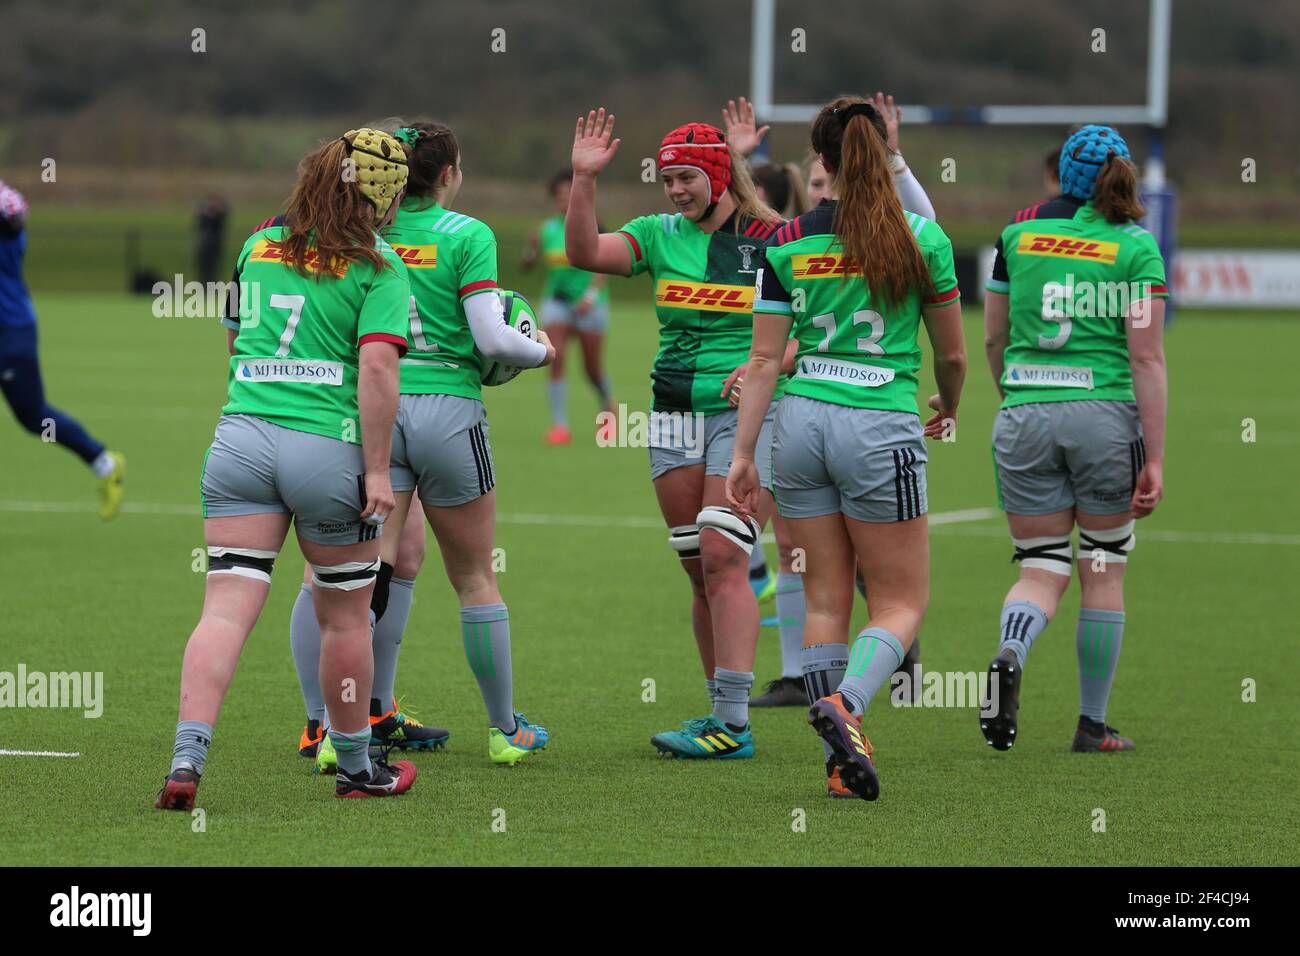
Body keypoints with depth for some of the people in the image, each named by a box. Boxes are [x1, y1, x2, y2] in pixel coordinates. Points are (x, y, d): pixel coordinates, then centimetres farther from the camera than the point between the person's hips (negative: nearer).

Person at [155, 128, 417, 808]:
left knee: (226, 610, -3)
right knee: (345, 617, 13)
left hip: (240, 439, 4)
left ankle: (186, 759, -18)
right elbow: (377, 368, -14)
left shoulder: (258, 245, 13)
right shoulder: (379, 268, -4)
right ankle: (355, 766, 27)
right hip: (329, 449, -4)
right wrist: (378, 470, -12)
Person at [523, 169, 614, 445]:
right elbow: (527, 265, 9)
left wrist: (591, 295, -26)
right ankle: (560, 425, -12)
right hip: (556, 299, 3)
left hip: (589, 305, -3)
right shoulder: (548, 229, 4)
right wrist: (533, 249, -13)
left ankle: (609, 409, 36)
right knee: (555, 359, -14)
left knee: (593, 368, 5)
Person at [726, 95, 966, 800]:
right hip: (881, 426, -3)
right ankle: (844, 704, -23)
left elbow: (764, 358, 1)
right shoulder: (921, 239, -3)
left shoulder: (786, 244, 1)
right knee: (902, 601, 5)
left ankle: (841, 761, 8)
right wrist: (949, 408, 28)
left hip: (801, 422, 3)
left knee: (826, 598, 10)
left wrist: (742, 455, 5)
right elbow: (952, 353, 7)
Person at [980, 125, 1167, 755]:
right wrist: (1154, 458, -7)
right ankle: (1093, 726, 15)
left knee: (1041, 571, 7)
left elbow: (992, 339, 13)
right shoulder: (1136, 247, -4)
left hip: (1024, 418, 2)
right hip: (1106, 417, -2)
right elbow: (1147, 358, -9)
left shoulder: (1017, 234, 5)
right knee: (1104, 573, 12)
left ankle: (1009, 655, -25)